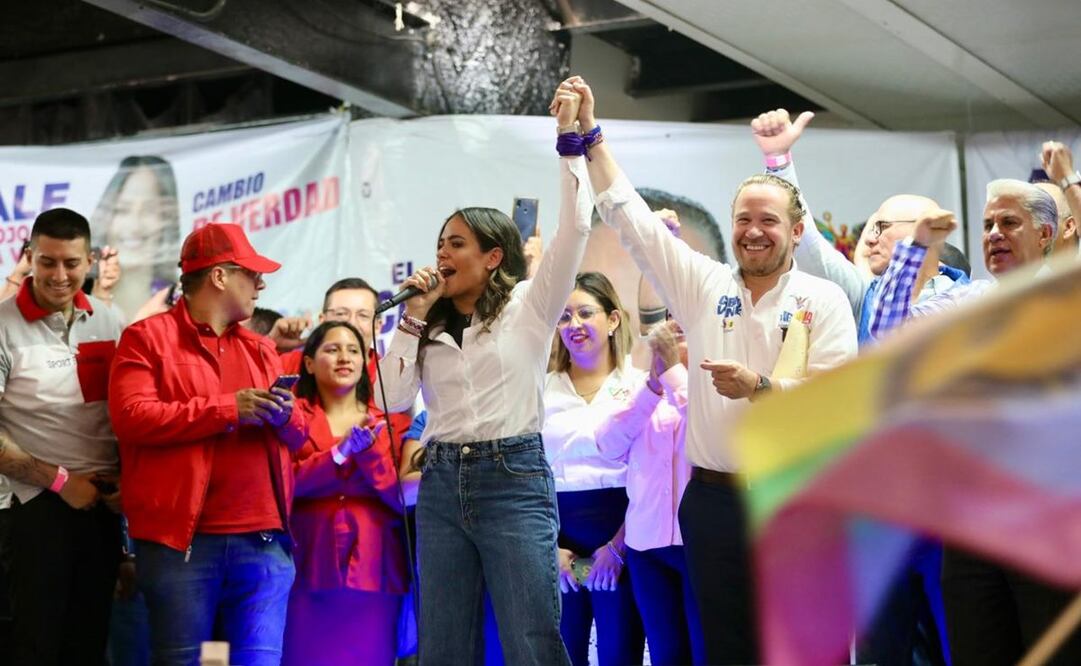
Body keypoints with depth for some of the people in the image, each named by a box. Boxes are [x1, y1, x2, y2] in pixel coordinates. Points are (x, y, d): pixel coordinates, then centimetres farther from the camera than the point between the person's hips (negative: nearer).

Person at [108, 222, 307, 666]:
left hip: (264, 539, 5)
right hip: (182, 539, -5)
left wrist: (285, 417, -5)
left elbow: (298, 436, 21)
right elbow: (131, 417, -12)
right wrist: (229, 410, -13)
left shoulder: (260, 349, 21)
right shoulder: (147, 338, 3)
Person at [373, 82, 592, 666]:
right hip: (442, 483, 5)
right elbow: (392, 398, 3)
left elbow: (575, 228, -9)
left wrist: (569, 137, -10)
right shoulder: (431, 327, 14)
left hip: (514, 478, -5)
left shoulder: (528, 307, 1)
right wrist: (414, 316, 1)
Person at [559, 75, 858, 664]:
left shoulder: (824, 301, 1)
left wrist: (760, 386, -21)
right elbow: (628, 216, 5)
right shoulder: (702, 285, 7)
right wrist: (590, 136, 0)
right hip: (713, 499, 2)